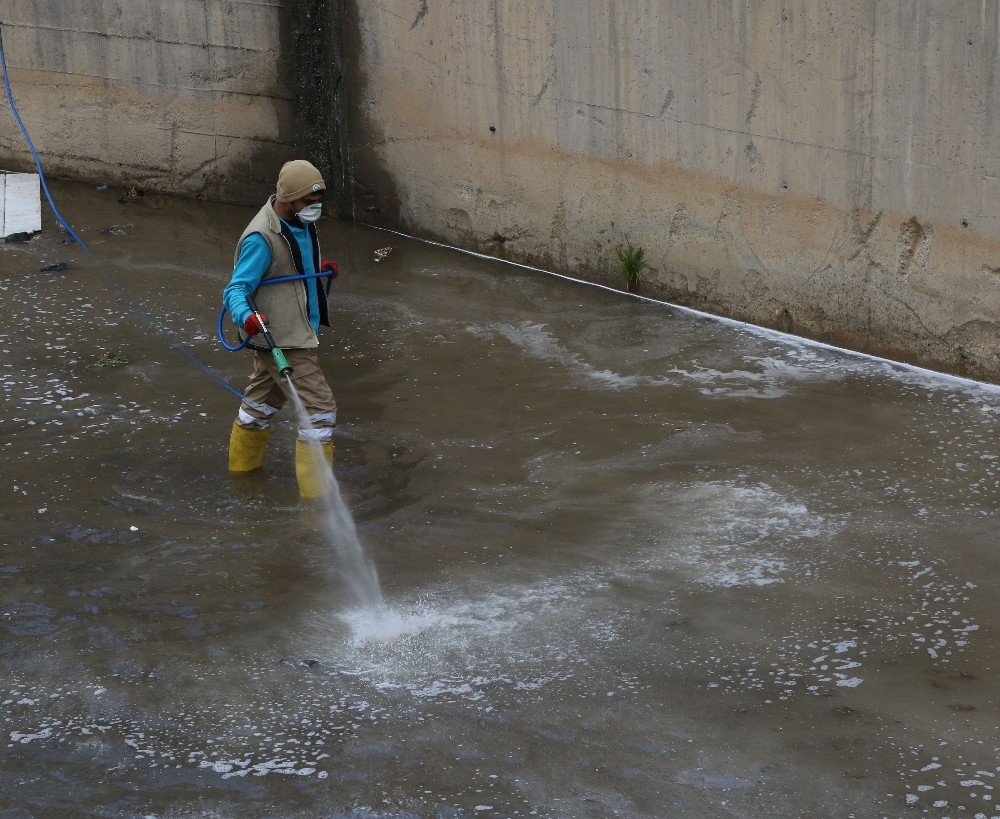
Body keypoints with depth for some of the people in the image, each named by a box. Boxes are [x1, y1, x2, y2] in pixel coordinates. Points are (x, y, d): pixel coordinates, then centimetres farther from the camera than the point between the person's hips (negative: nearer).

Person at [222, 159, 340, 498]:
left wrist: (319, 269, 8)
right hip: (282, 340, -10)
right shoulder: (261, 238, -24)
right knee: (319, 409, -12)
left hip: (298, 333, 10)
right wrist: (246, 317, -45)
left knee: (263, 399, 26)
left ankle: (242, 465, 45)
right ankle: (317, 492, -7)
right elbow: (235, 289, -26)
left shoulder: (299, 223, 5)